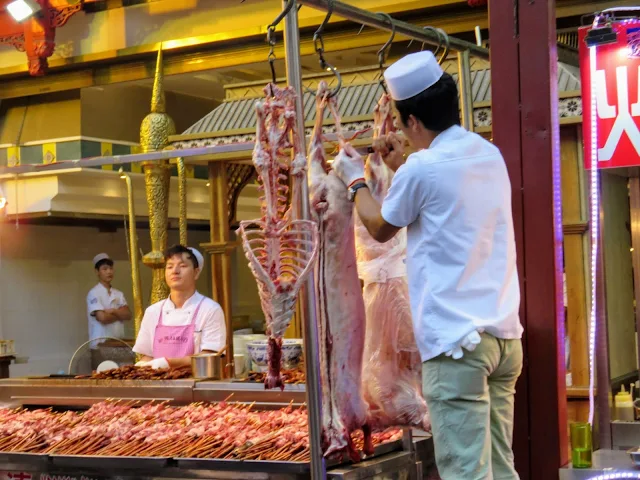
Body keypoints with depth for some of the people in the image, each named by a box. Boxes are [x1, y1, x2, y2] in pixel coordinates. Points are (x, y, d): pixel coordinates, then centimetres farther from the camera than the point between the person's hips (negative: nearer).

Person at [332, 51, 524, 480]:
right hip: (504, 333, 8)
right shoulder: (490, 155, 13)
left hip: (456, 338, -8)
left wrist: (356, 180, 24)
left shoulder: (422, 168, -9)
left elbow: (381, 227, 9)